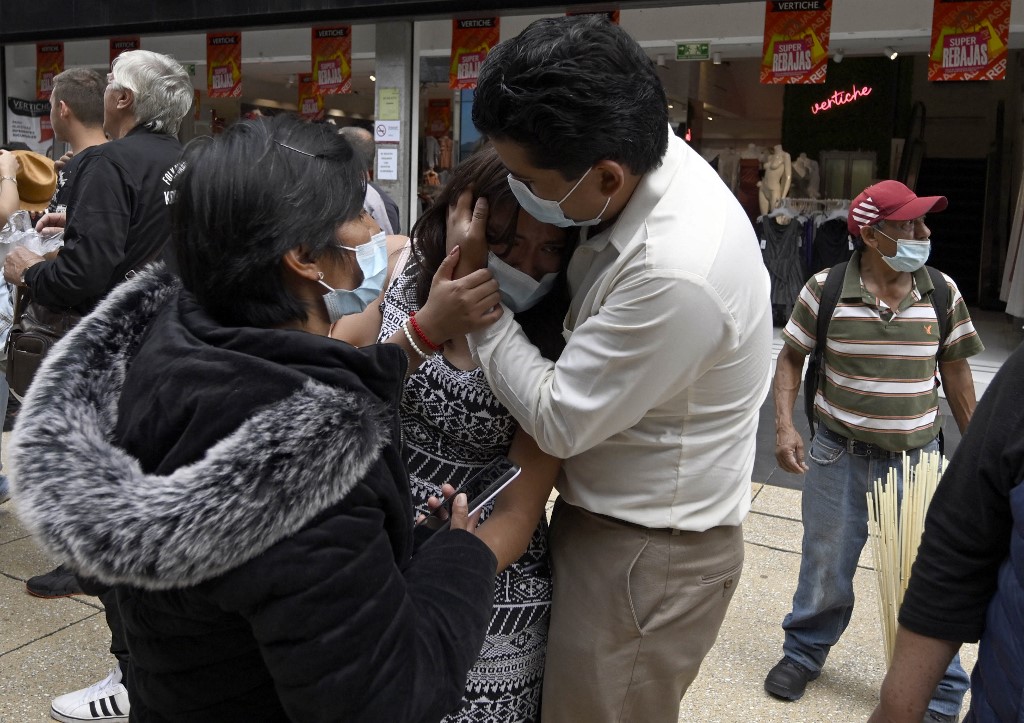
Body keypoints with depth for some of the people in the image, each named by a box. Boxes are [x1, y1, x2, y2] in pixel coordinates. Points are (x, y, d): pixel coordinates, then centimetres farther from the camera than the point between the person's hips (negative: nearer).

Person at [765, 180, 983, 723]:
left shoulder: (942, 293, -3)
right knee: (825, 569, 15)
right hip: (839, 456, -1)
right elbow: (791, 357, 0)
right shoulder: (824, 290, -10)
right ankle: (804, 653, 40)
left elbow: (955, 371, 7)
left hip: (916, 459, 1)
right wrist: (784, 425, -12)